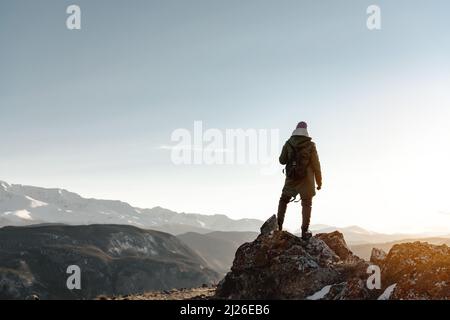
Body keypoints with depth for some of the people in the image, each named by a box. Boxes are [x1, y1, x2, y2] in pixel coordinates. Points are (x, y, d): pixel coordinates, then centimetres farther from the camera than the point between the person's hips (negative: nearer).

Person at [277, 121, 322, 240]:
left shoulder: (288, 144, -4)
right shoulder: (310, 145, -8)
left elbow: (282, 160, 0)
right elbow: (316, 165, -7)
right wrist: (319, 181, 1)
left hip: (291, 178, 2)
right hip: (306, 179, -2)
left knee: (283, 200, 20)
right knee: (306, 204, 7)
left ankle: (279, 225, 12)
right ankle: (305, 231, 4)